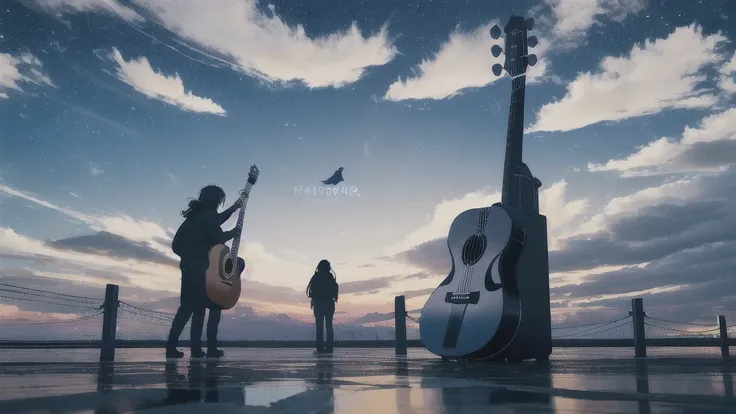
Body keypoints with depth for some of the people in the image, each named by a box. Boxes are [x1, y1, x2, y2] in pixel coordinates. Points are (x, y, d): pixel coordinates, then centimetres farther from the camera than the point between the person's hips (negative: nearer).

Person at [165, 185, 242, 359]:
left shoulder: (197, 214, 17)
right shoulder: (208, 214, -10)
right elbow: (219, 237, -17)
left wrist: (233, 209, 33)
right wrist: (233, 232, 2)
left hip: (188, 266, 9)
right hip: (201, 268, -9)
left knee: (188, 307, 12)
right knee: (216, 305, 2)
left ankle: (171, 346, 6)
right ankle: (211, 347, -1)